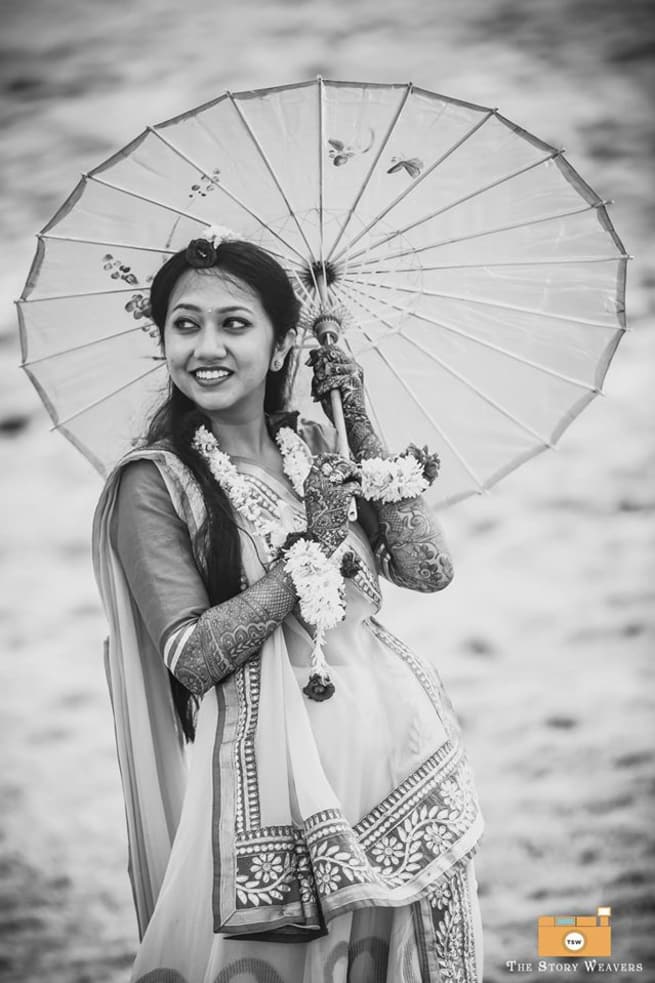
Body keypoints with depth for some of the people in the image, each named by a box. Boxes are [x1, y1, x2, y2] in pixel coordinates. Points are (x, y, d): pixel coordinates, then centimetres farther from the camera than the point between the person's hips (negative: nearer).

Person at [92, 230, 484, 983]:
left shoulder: (313, 445, 7)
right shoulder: (154, 483, -8)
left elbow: (428, 570, -1)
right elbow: (192, 658, -15)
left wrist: (360, 428, -4)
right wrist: (313, 546, -15)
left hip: (396, 748, 5)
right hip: (273, 772, -5)